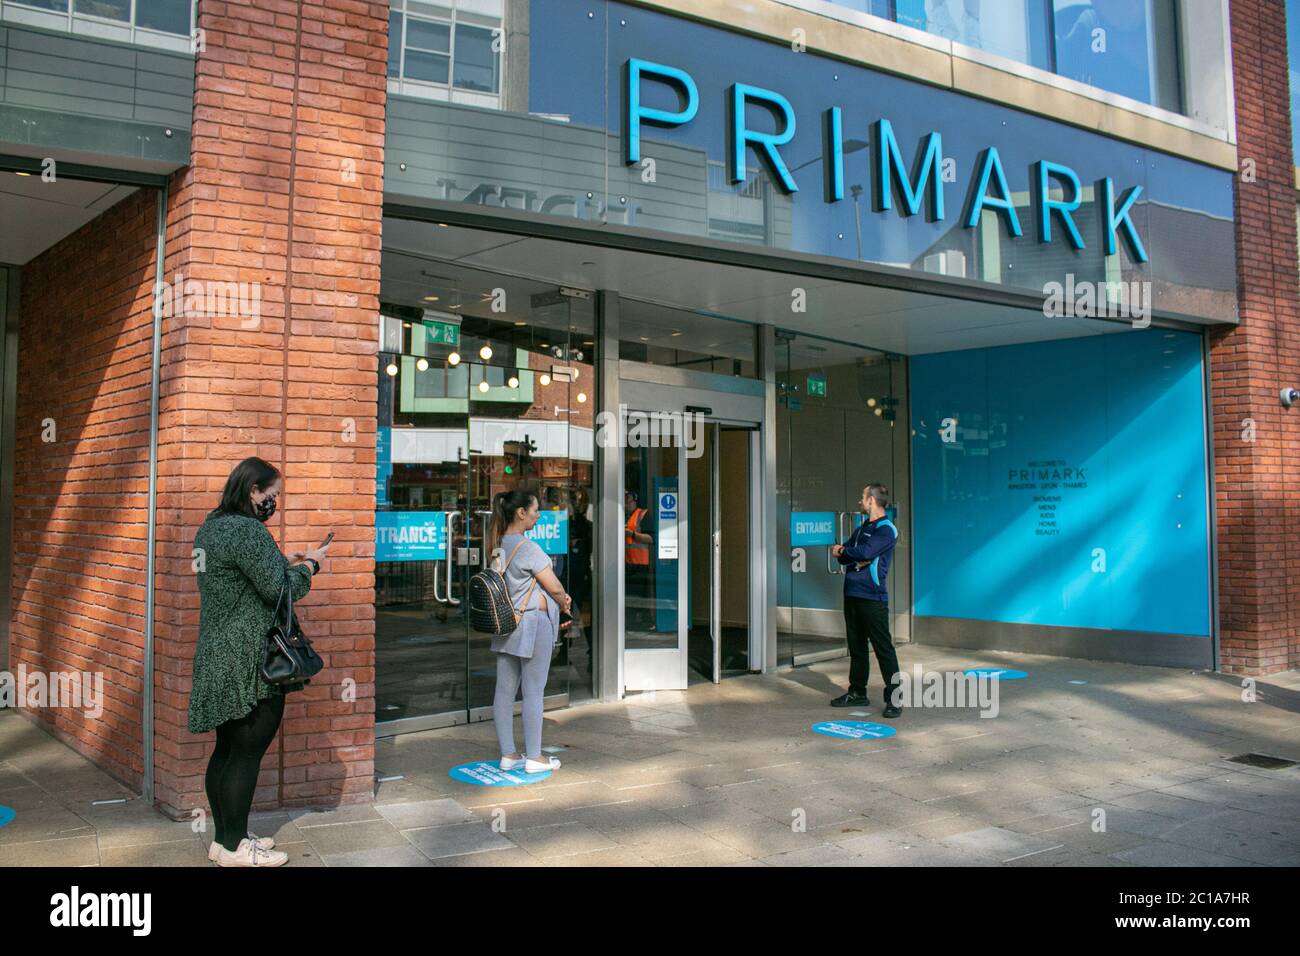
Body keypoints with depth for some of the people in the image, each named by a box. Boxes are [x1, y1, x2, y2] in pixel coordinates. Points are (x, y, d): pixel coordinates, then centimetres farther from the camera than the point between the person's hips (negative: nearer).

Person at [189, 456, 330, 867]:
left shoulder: (211, 527, 13)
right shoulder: (247, 530, -18)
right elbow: (277, 589, -19)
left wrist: (284, 561, 11)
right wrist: (308, 566, -3)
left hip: (217, 656, 10)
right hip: (250, 662, -10)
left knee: (226, 748, 14)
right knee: (247, 752, -1)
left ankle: (223, 838, 23)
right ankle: (235, 848, 7)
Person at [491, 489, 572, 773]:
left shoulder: (499, 545, 8)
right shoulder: (528, 548, -18)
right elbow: (554, 587, -14)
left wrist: (559, 598, 10)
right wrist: (564, 603, 7)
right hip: (532, 624, -8)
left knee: (505, 689, 10)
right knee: (533, 691, 1)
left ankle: (508, 754, 19)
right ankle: (535, 757, 9)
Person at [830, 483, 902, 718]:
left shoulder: (886, 529, -8)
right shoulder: (861, 529, 18)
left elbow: (865, 552, -20)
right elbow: (841, 555, 11)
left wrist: (843, 550, -3)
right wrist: (855, 558, -10)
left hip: (872, 596, -8)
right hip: (852, 594, 8)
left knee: (883, 648, -7)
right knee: (856, 646, 14)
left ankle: (893, 698, -5)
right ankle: (857, 693, 23)